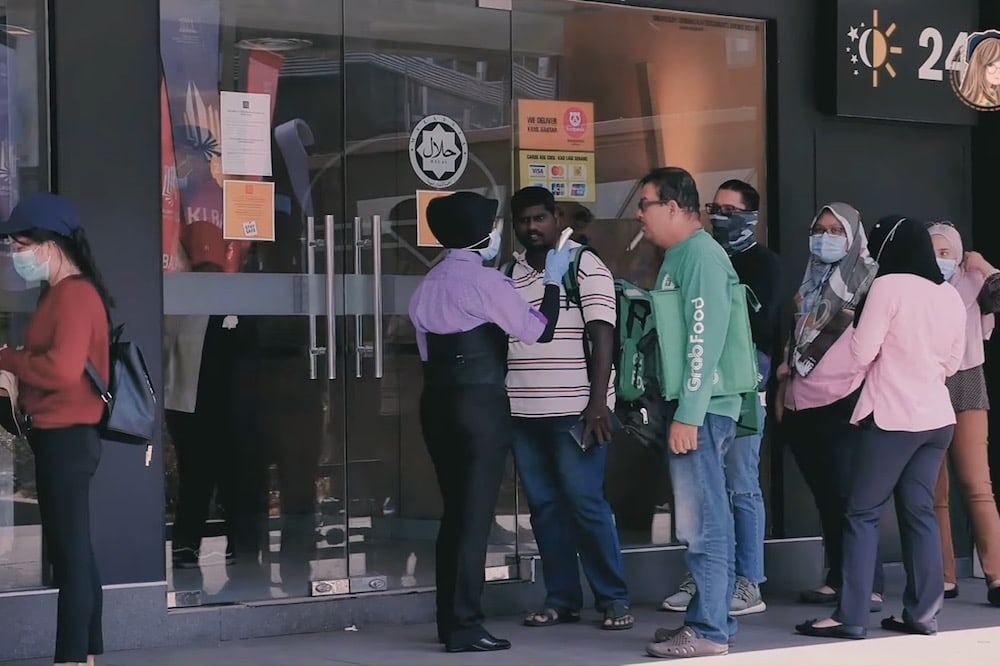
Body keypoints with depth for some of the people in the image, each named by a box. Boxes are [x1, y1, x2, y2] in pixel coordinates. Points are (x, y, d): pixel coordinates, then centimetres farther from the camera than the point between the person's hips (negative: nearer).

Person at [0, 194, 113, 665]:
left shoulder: (75, 294, -15)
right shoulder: (61, 294, 16)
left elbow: (62, 369, -25)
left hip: (67, 438, -11)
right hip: (60, 437, 11)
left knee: (71, 551, -8)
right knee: (71, 550, 14)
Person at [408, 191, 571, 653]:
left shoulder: (430, 284, 13)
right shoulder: (484, 281, -12)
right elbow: (538, 331, -9)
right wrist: (553, 280, 2)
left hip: (438, 402, 8)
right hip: (480, 403, -8)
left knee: (454, 512, 13)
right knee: (475, 515, -5)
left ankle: (449, 620, 16)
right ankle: (465, 628, -6)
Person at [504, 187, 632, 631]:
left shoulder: (586, 267, -2)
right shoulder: (508, 274, 13)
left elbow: (602, 337, -7)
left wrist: (598, 402, -14)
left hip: (574, 410, -5)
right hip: (523, 412, 5)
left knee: (585, 503, -6)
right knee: (544, 507, 6)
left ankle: (614, 599, 2)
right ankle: (561, 598, 12)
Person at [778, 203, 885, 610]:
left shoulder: (867, 279, 0)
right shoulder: (810, 282, 19)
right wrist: (783, 386, 19)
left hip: (844, 402, -6)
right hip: (802, 405, 6)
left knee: (848, 495, -11)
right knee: (824, 496, 7)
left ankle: (869, 586, -10)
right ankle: (837, 580, 12)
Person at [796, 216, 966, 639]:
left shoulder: (889, 286, -10)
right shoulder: (950, 295, 10)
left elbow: (861, 354, -10)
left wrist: (859, 322, 8)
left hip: (893, 417, -7)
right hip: (937, 417, 7)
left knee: (862, 512, -3)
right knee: (919, 510, 10)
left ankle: (852, 616, -6)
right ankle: (922, 613, 7)